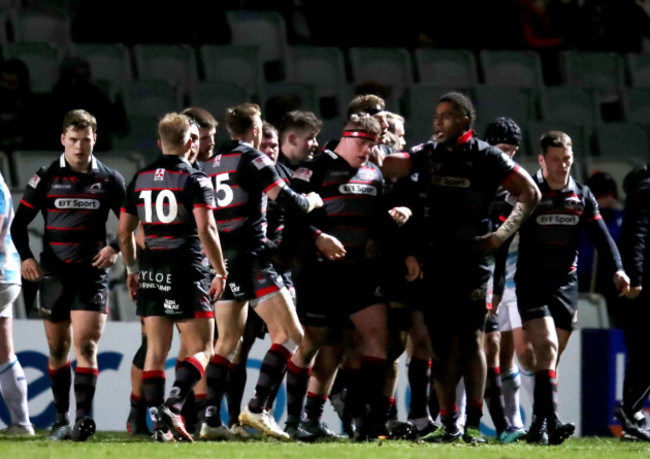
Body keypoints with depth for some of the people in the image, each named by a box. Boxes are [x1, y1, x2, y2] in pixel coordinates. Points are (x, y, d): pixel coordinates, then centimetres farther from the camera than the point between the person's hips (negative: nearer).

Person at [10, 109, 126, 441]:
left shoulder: (109, 180, 4)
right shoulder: (46, 178, 3)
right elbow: (20, 222, 6)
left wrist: (115, 248, -7)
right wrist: (26, 257, -10)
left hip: (92, 273, -1)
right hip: (54, 273, 1)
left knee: (86, 345, -13)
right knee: (58, 348, 7)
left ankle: (84, 418, -20)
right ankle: (61, 418, 17)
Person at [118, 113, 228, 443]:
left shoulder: (140, 179, 10)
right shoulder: (194, 180, -7)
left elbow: (124, 232, 13)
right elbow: (206, 230, -15)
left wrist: (133, 271, 25)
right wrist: (221, 272, -6)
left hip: (151, 273, 5)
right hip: (187, 273, -5)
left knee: (156, 350, 8)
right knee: (200, 350, 0)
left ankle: (158, 422, 2)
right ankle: (173, 405, -21)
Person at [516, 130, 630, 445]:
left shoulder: (581, 196, 10)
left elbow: (601, 235, 9)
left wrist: (618, 269, -7)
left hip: (566, 284, 5)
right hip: (532, 283, -5)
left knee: (551, 357, 6)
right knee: (547, 346, -21)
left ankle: (539, 426, 11)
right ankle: (549, 421, -31)